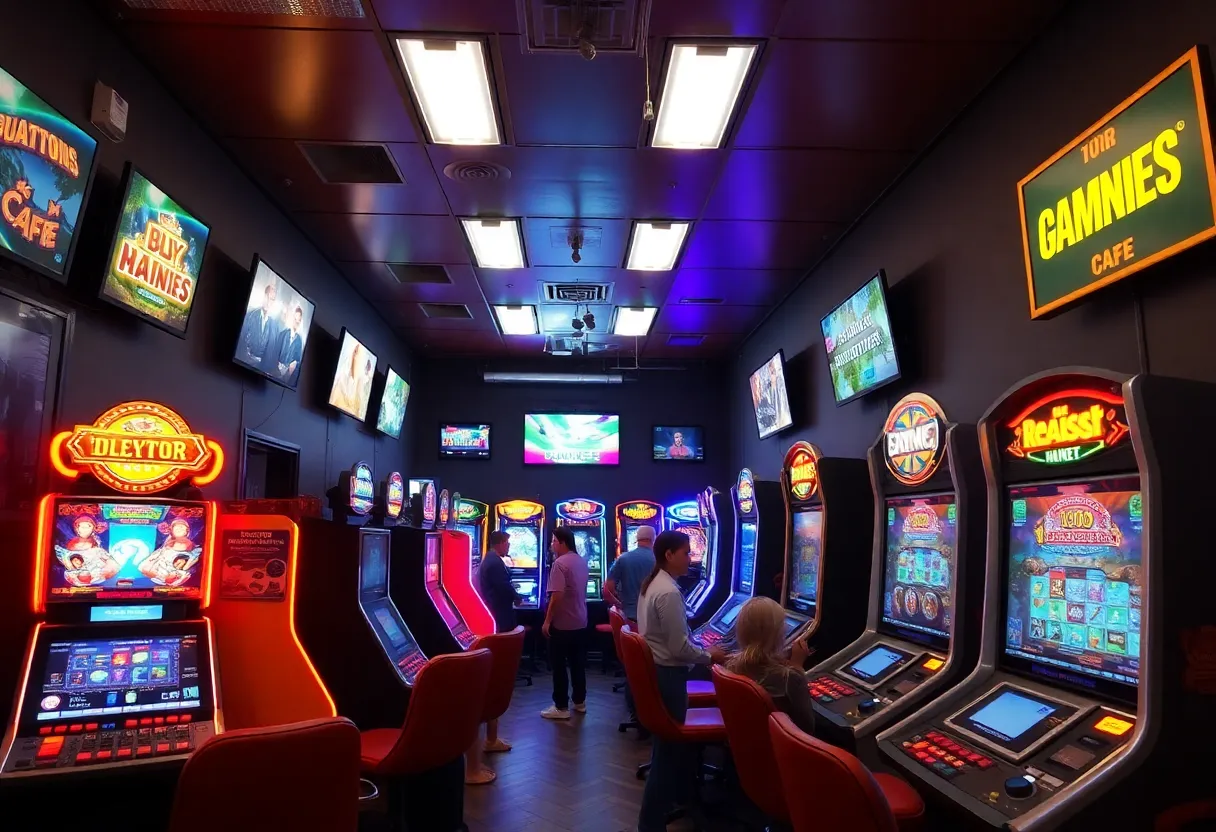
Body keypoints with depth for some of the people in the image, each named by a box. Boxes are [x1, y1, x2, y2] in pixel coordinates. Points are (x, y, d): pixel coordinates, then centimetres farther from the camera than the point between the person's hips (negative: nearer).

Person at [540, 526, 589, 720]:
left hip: (562, 623, -8)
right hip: (580, 621, 8)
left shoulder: (560, 563, -18)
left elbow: (557, 596, -23)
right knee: (578, 662, 14)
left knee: (559, 665, 2)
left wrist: (547, 620, -18)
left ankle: (561, 707, 7)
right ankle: (580, 702, 22)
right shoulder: (582, 562, 8)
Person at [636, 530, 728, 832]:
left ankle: (681, 792, 44)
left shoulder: (651, 585, 7)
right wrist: (709, 656, -7)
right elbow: (679, 648, -22)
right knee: (668, 743, 2)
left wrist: (702, 650, 17)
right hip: (668, 674, -10)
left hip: (653, 668, 10)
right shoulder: (669, 592, -23)